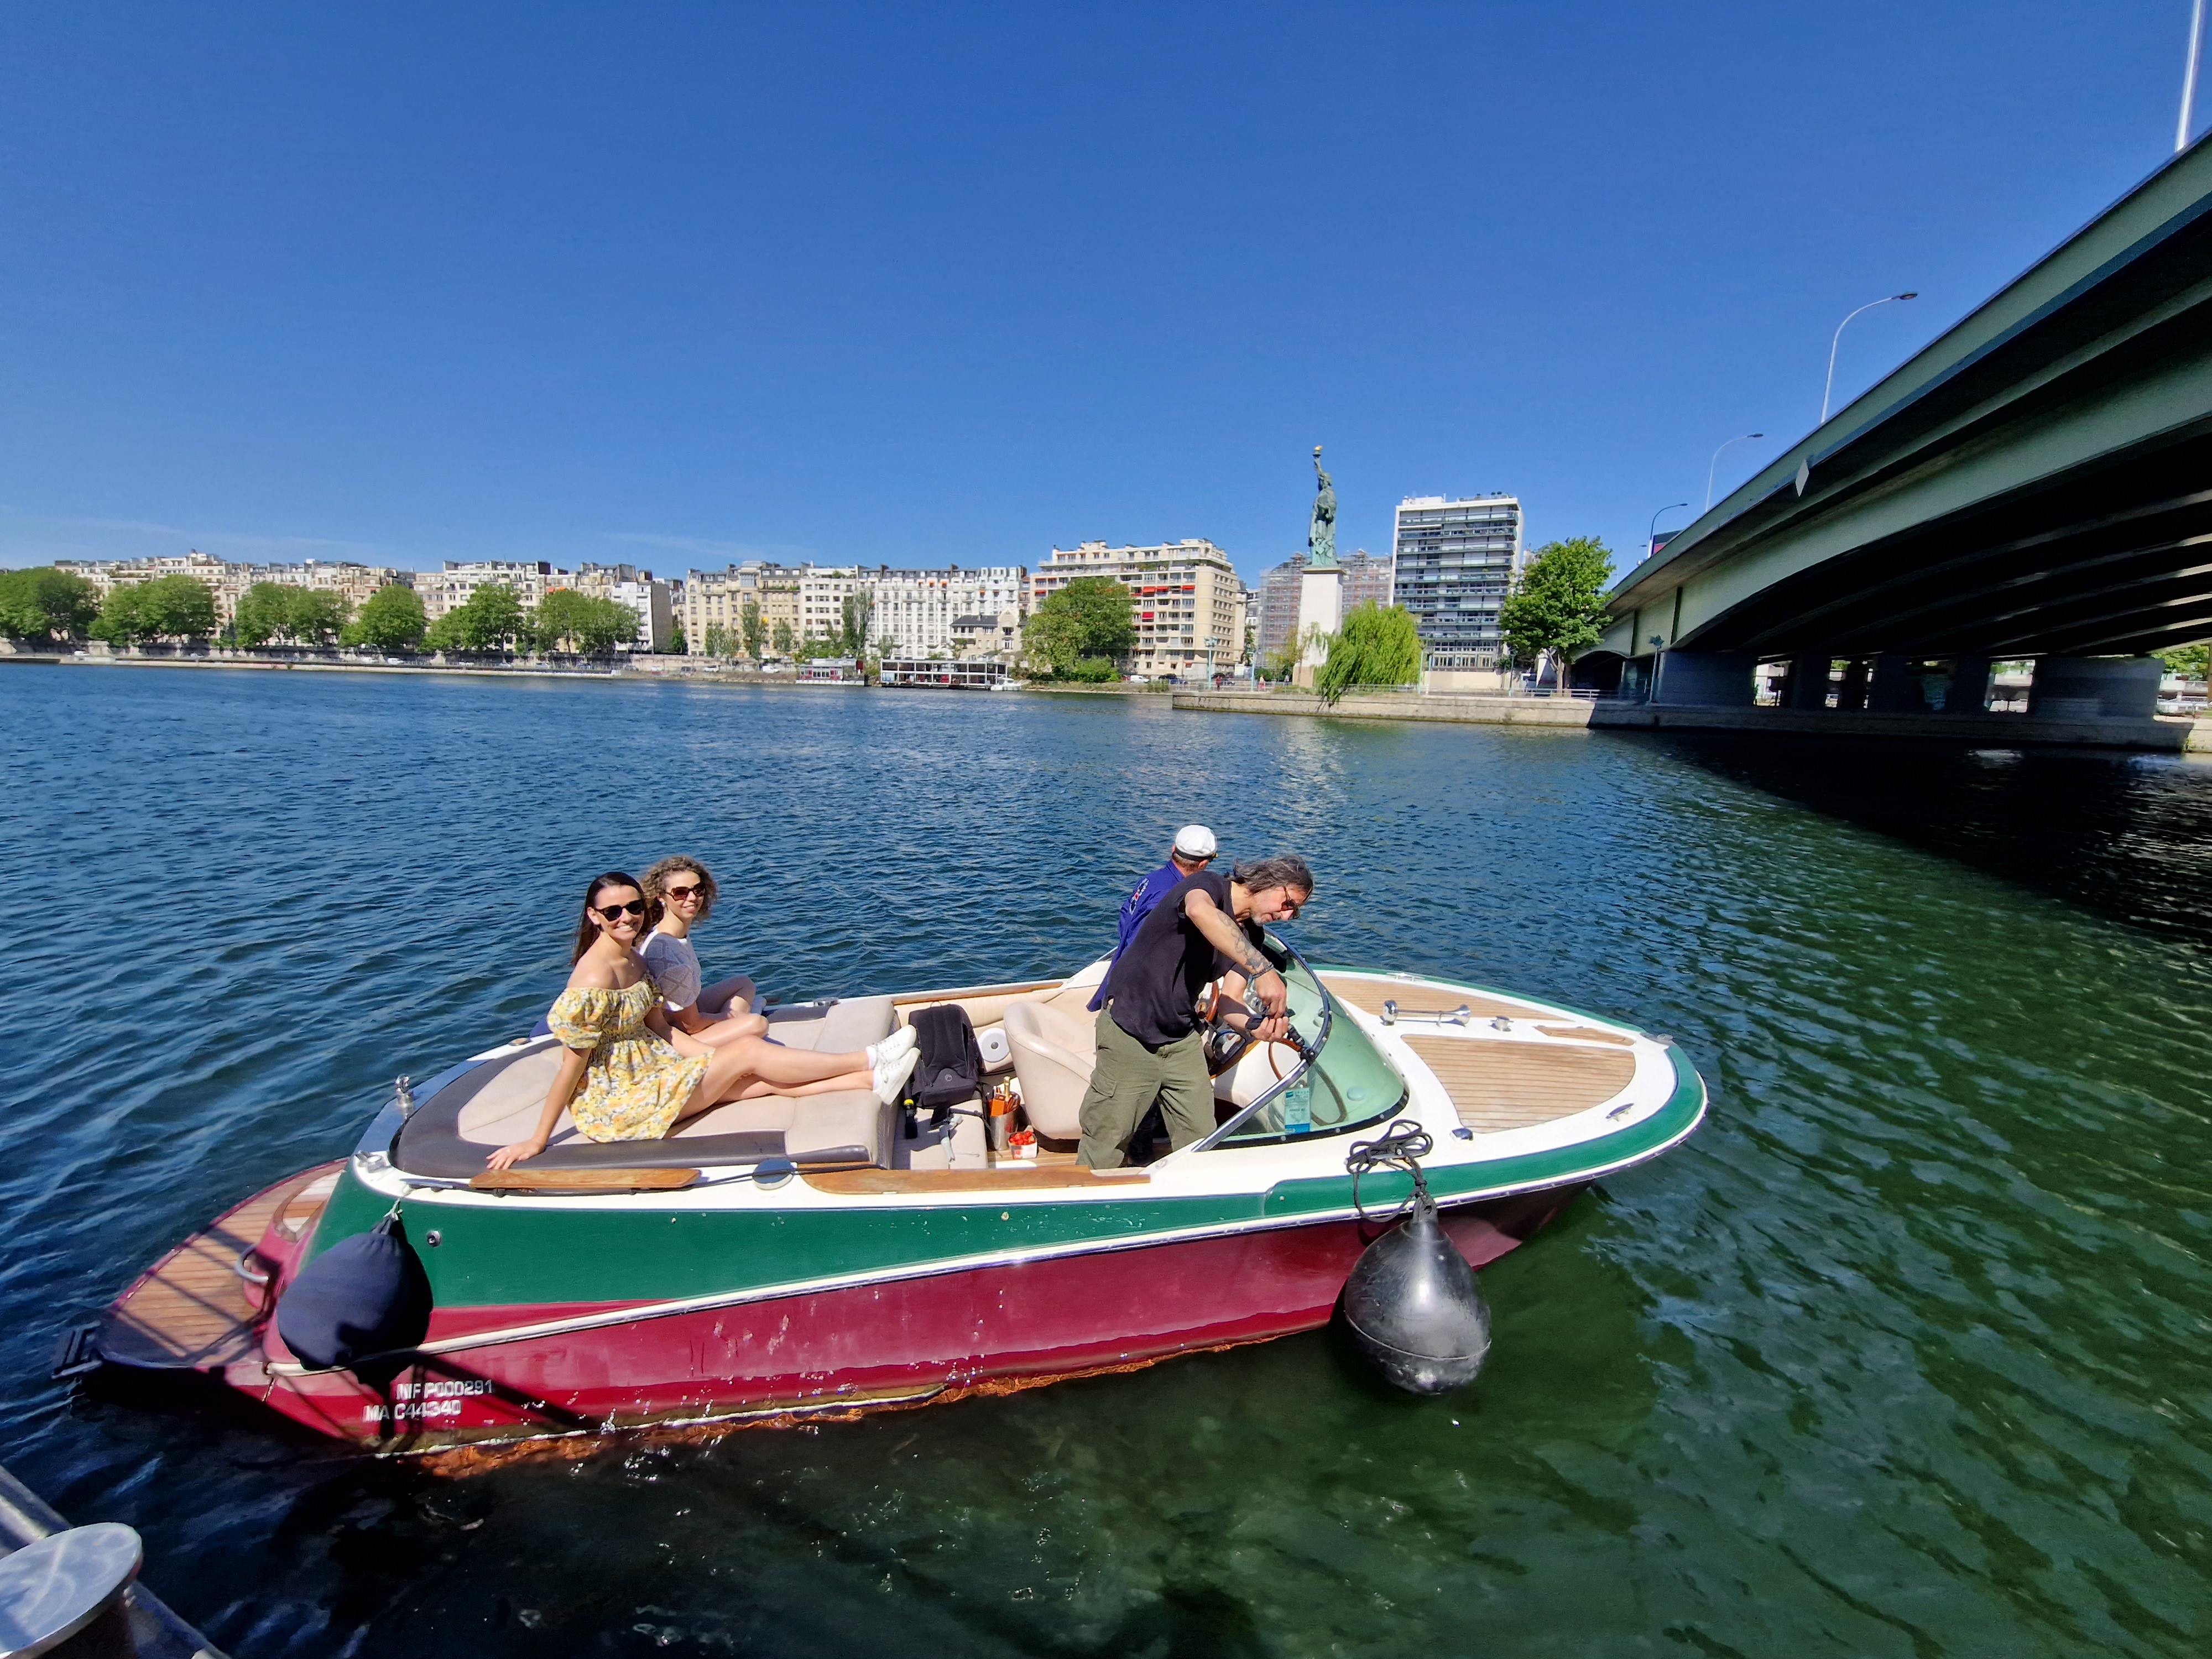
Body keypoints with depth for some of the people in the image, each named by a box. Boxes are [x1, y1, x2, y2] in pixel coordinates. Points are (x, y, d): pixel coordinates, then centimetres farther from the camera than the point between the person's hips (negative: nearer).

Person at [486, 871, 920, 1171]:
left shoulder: (632, 959, 5)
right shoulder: (594, 980, -24)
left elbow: (661, 1028, 9)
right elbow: (572, 1066, -21)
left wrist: (717, 1057, 2)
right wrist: (536, 1143, -15)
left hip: (649, 1067, 8)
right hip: (614, 1101, -8)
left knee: (765, 1080, -4)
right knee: (749, 1050, -12)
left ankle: (872, 1079, -4)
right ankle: (870, 1060, -6)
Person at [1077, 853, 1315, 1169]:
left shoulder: (1250, 937, 6)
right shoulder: (1208, 884, -16)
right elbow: (1201, 912, -43)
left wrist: (1256, 1027, -27)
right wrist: (1263, 969, -47)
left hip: (1184, 1041, 7)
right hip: (1130, 1037, -7)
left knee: (1200, 1139, 9)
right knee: (1107, 1146, 3)